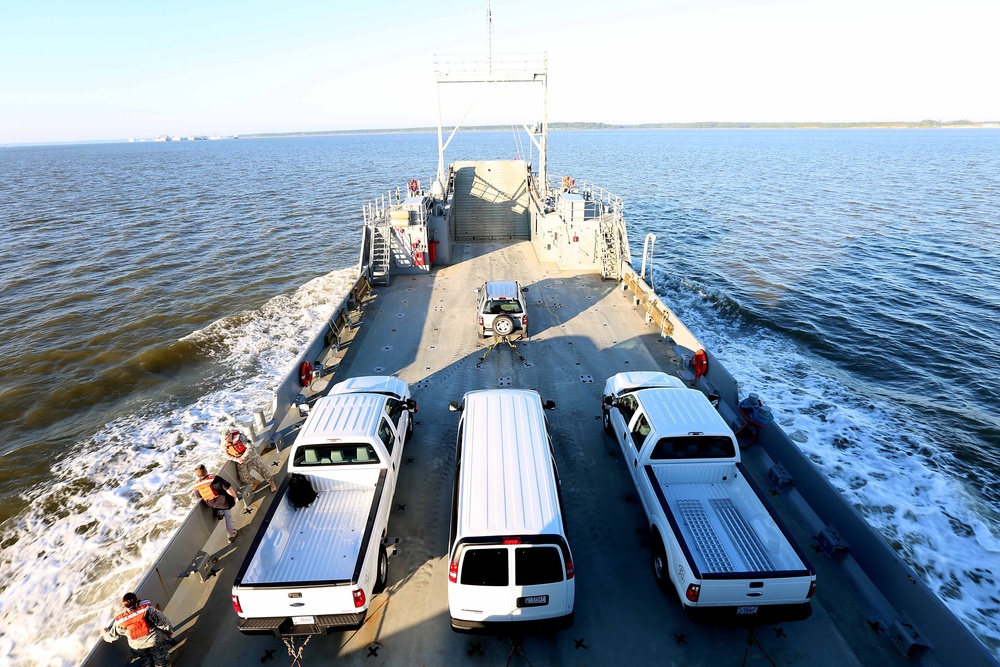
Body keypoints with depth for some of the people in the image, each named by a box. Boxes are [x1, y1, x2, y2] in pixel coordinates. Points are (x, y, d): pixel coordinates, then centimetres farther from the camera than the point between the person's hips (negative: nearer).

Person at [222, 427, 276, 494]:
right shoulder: (224, 444, -15)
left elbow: (250, 448, -24)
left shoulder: (240, 437, -28)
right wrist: (237, 459, -18)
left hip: (250, 455, -3)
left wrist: (243, 458, -29)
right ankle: (255, 482, 26)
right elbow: (227, 455, -2)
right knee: (244, 478, -5)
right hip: (239, 460, 4)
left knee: (261, 469, 3)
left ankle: (270, 482, 26)